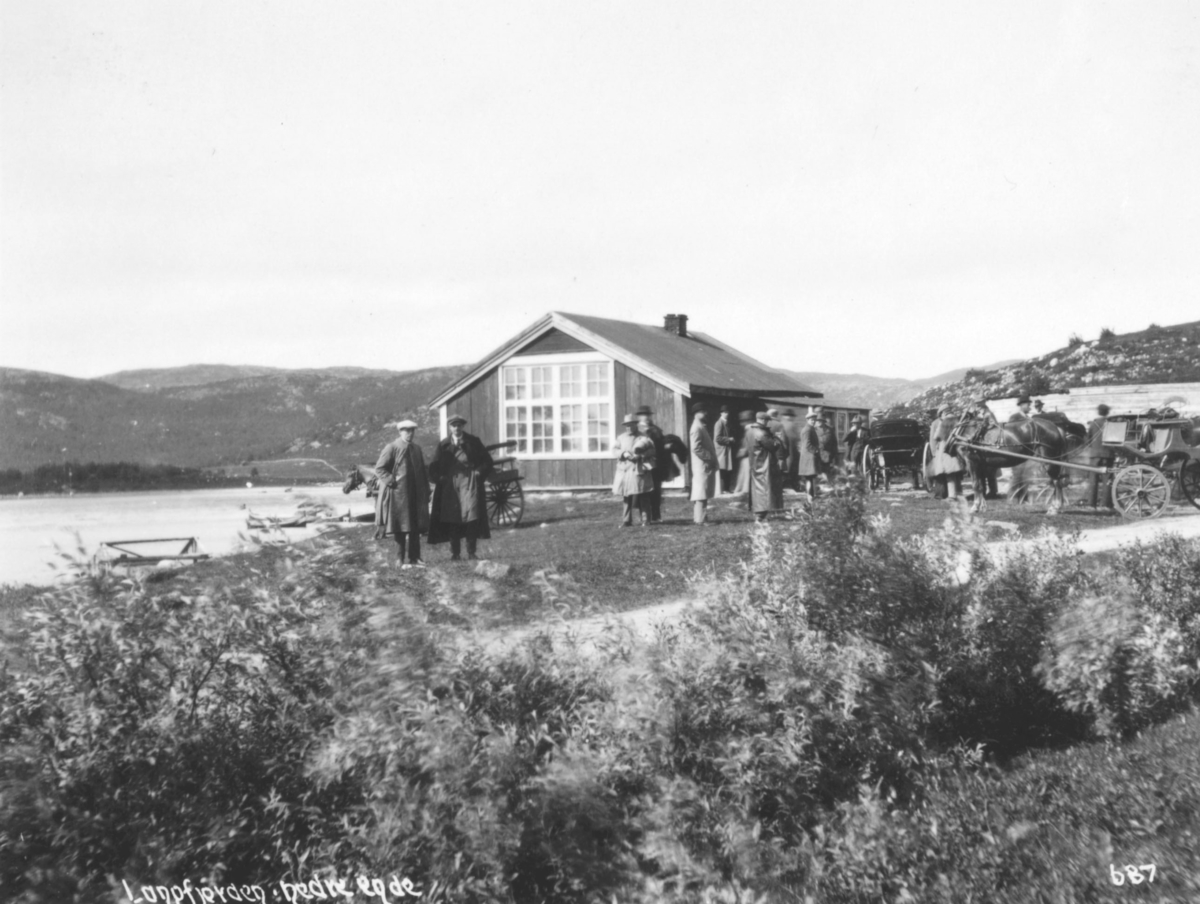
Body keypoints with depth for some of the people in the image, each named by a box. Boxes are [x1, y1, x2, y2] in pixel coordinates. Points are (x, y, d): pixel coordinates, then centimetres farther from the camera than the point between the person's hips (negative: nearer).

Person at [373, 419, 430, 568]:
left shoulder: (417, 449, 12)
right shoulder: (391, 448, -7)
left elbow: (422, 471, 19)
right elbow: (379, 469, -8)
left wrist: (426, 491, 11)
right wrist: (392, 481, -16)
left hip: (416, 494, 6)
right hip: (398, 494, -6)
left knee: (416, 528, 6)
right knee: (401, 528, 0)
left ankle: (414, 557, 14)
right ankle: (402, 559, 8)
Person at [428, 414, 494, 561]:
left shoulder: (473, 442, 7)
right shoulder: (443, 445, 10)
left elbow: (487, 461, 12)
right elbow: (433, 466, 16)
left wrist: (480, 473, -2)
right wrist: (439, 478, 2)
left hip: (469, 484, -2)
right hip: (449, 486, 2)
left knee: (471, 517, -10)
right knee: (452, 521, 0)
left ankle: (471, 553, -4)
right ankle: (455, 554, 6)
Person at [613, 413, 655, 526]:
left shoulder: (643, 438, 4)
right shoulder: (621, 438, 15)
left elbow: (651, 450, -5)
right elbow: (617, 452, 7)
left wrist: (640, 456, -18)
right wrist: (624, 454, -13)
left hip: (639, 471, -3)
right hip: (625, 470, 3)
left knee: (642, 497, -5)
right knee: (627, 497, 6)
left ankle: (645, 519, 1)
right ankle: (626, 520, 12)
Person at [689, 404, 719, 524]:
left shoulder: (702, 427, 17)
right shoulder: (697, 428, -14)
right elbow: (696, 448, -22)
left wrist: (711, 457, 14)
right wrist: (709, 457, -18)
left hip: (706, 465, 10)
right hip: (702, 466, -10)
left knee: (703, 494, 12)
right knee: (701, 493, -9)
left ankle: (699, 517, 16)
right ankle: (700, 519, -9)